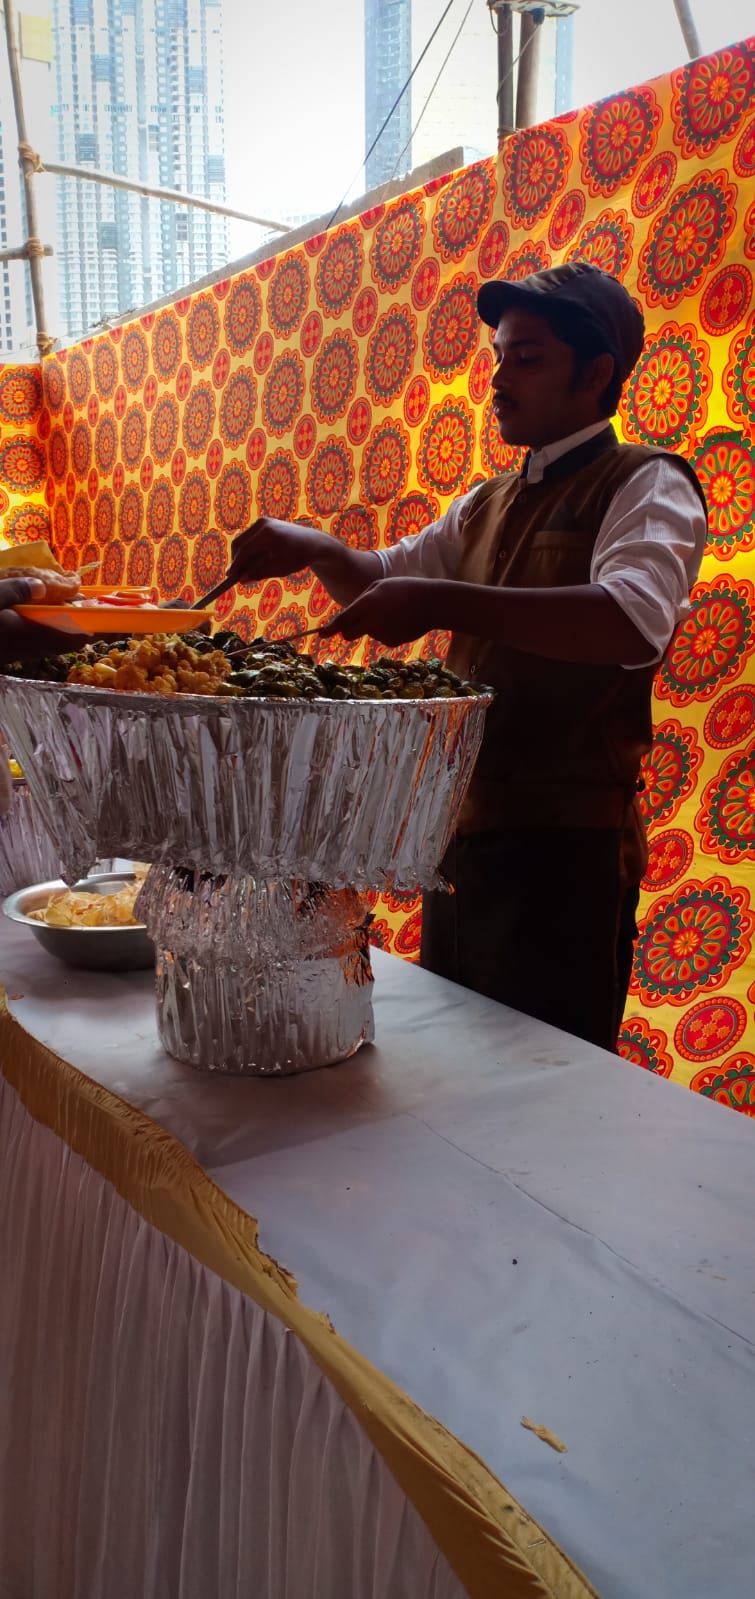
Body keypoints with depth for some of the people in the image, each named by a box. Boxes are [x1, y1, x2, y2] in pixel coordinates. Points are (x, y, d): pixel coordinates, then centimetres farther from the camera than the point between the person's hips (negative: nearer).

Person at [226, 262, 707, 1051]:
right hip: (462, 832, 8)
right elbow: (384, 577, 25)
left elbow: (636, 619, -28)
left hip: (562, 846, -7)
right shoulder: (489, 504, 16)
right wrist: (316, 550, 3)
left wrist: (443, 602, -35)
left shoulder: (646, 484, -8)